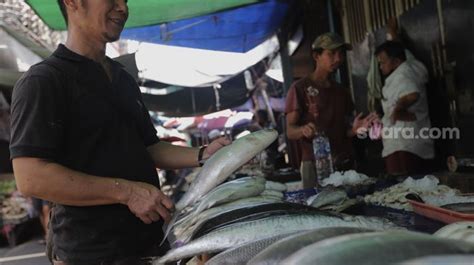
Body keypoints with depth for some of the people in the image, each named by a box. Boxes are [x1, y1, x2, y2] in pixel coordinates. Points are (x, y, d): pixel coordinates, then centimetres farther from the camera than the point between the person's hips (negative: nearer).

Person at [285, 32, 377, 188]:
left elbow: (342, 130, 18)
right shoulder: (300, 88, -2)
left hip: (344, 163, 5)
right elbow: (290, 131, -8)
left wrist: (354, 129, -4)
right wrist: (303, 130, -29)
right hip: (315, 164, -5)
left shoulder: (341, 91, 17)